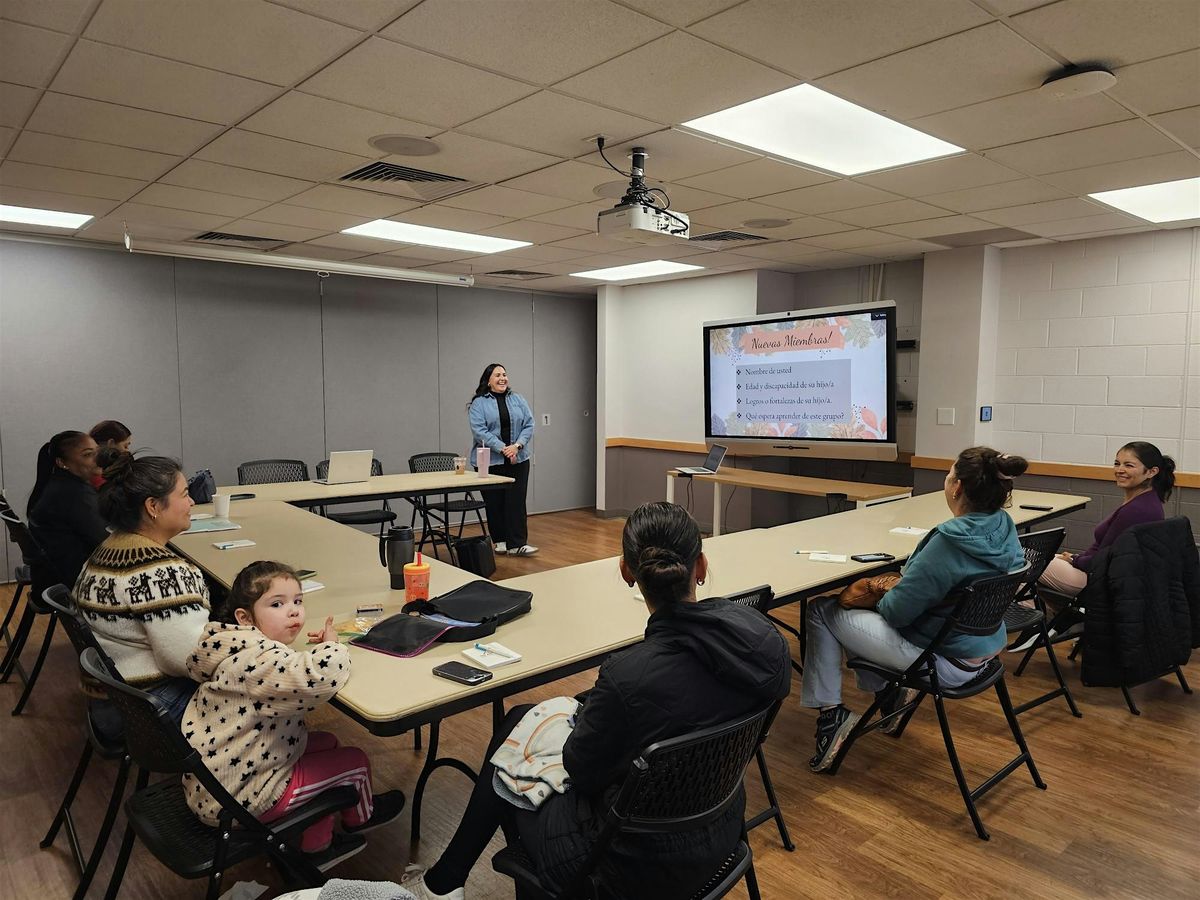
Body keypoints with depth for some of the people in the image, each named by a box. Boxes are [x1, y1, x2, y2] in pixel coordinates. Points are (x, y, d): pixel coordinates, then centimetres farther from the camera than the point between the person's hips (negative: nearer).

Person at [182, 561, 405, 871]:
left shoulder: (240, 649, 1)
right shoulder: (256, 661, -31)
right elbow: (319, 677, -45)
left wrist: (315, 647, -2)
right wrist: (331, 645, -22)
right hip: (240, 797, -10)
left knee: (327, 743, 22)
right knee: (355, 762, 4)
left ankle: (317, 847, 35)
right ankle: (359, 817, 40)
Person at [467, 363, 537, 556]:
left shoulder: (518, 400, 9)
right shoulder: (478, 404, -2)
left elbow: (529, 425, 3)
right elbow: (479, 431, -13)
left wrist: (517, 446, -13)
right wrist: (503, 449, -20)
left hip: (518, 460, 2)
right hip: (490, 461, -2)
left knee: (516, 501, -3)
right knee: (494, 503, 6)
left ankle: (517, 543, -2)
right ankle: (500, 541, 19)